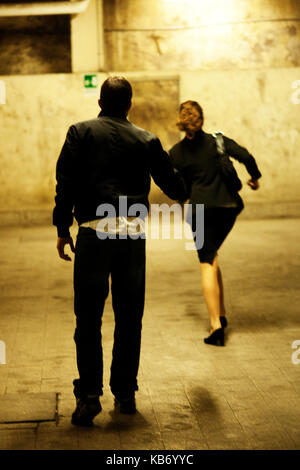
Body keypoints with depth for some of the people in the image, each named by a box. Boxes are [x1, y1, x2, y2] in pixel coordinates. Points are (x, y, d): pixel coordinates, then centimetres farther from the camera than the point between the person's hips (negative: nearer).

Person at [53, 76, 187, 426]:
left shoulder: (80, 133, 4)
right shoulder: (146, 141, 9)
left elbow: (66, 182, -3)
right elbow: (171, 182, 18)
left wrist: (62, 229, 3)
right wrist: (183, 194, 42)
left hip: (93, 232, -2)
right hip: (132, 233, 2)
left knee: (88, 318, 2)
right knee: (129, 318, 11)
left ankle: (89, 394, -5)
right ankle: (125, 394, 17)